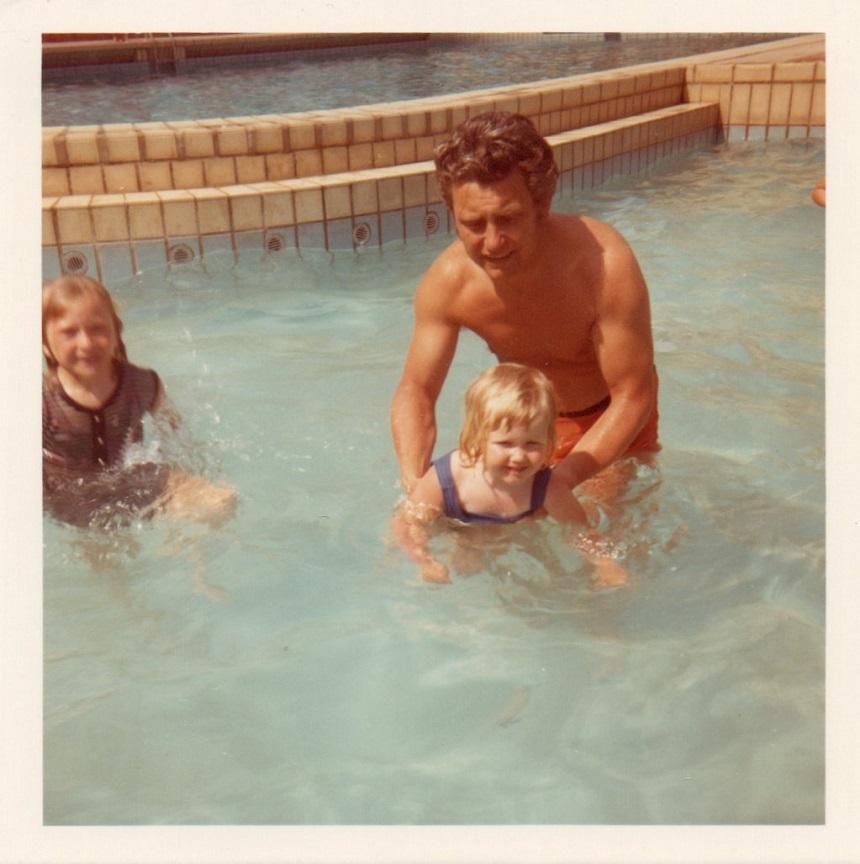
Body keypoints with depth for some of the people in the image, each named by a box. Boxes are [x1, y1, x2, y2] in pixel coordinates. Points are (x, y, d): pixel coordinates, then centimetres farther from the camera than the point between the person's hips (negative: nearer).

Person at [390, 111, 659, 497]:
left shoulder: (605, 264, -38)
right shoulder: (447, 282, -26)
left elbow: (633, 397, -32)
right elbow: (415, 390, -15)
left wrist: (557, 482, -41)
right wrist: (414, 481, -33)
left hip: (611, 419, -2)